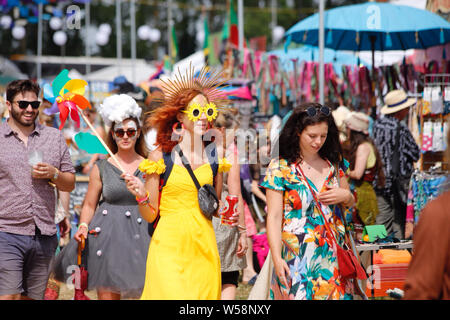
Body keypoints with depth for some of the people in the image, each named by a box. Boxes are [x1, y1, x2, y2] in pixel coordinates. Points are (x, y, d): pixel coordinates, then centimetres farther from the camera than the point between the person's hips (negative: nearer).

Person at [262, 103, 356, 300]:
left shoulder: (333, 163, 10)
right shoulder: (280, 167, -4)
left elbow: (351, 202, 23)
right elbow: (274, 217, -7)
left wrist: (345, 196, -2)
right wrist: (277, 258, -17)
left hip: (332, 254, 4)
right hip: (297, 257, -4)